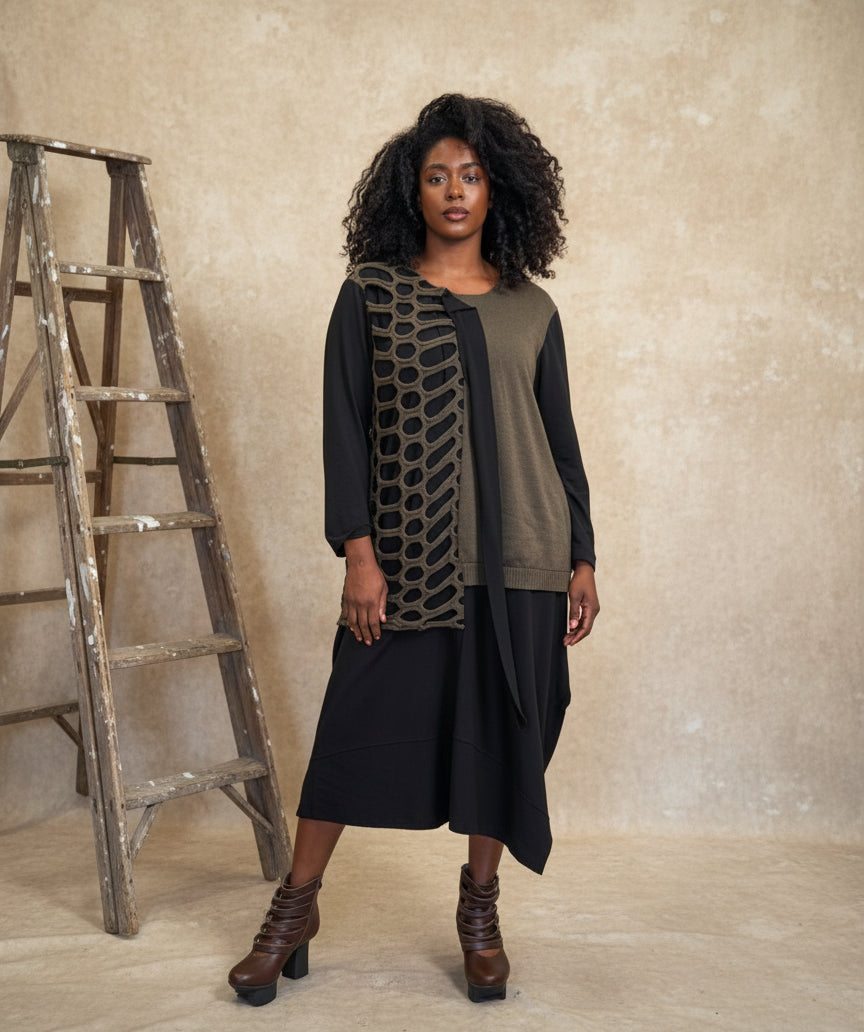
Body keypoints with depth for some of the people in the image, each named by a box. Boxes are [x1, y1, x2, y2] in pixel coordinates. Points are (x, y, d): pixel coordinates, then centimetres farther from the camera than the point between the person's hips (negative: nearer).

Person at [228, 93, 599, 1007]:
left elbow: (560, 440, 12)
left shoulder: (531, 308, 10)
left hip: (518, 558, 2)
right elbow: (345, 425, -2)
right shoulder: (372, 293, 3)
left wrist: (582, 561, 8)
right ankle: (296, 905, 19)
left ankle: (479, 909, 26)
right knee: (359, 723, 1)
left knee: (504, 731, 7)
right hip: (407, 556, -2)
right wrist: (358, 553, -10)